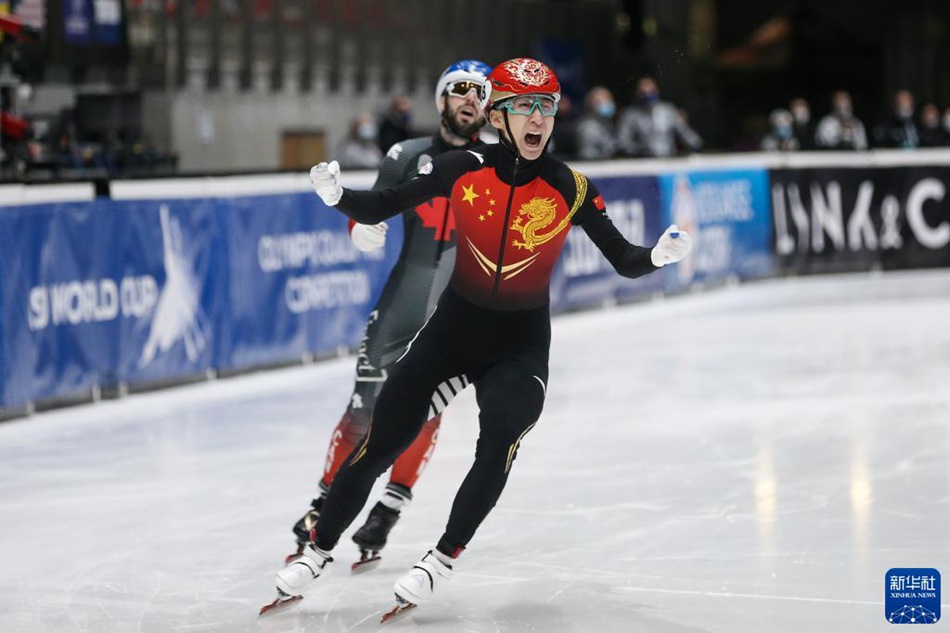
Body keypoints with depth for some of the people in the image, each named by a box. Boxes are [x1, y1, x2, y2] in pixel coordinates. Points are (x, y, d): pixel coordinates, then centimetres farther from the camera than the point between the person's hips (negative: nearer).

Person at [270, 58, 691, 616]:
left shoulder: (570, 188, -10)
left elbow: (624, 260, -7)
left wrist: (660, 254, -27)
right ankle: (320, 549, 19)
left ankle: (445, 558, -9)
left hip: (521, 345, -1)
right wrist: (336, 195, -25)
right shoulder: (464, 170, -9)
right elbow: (381, 207, -6)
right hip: (453, 327, 1)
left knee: (500, 441, -27)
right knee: (380, 444, -1)